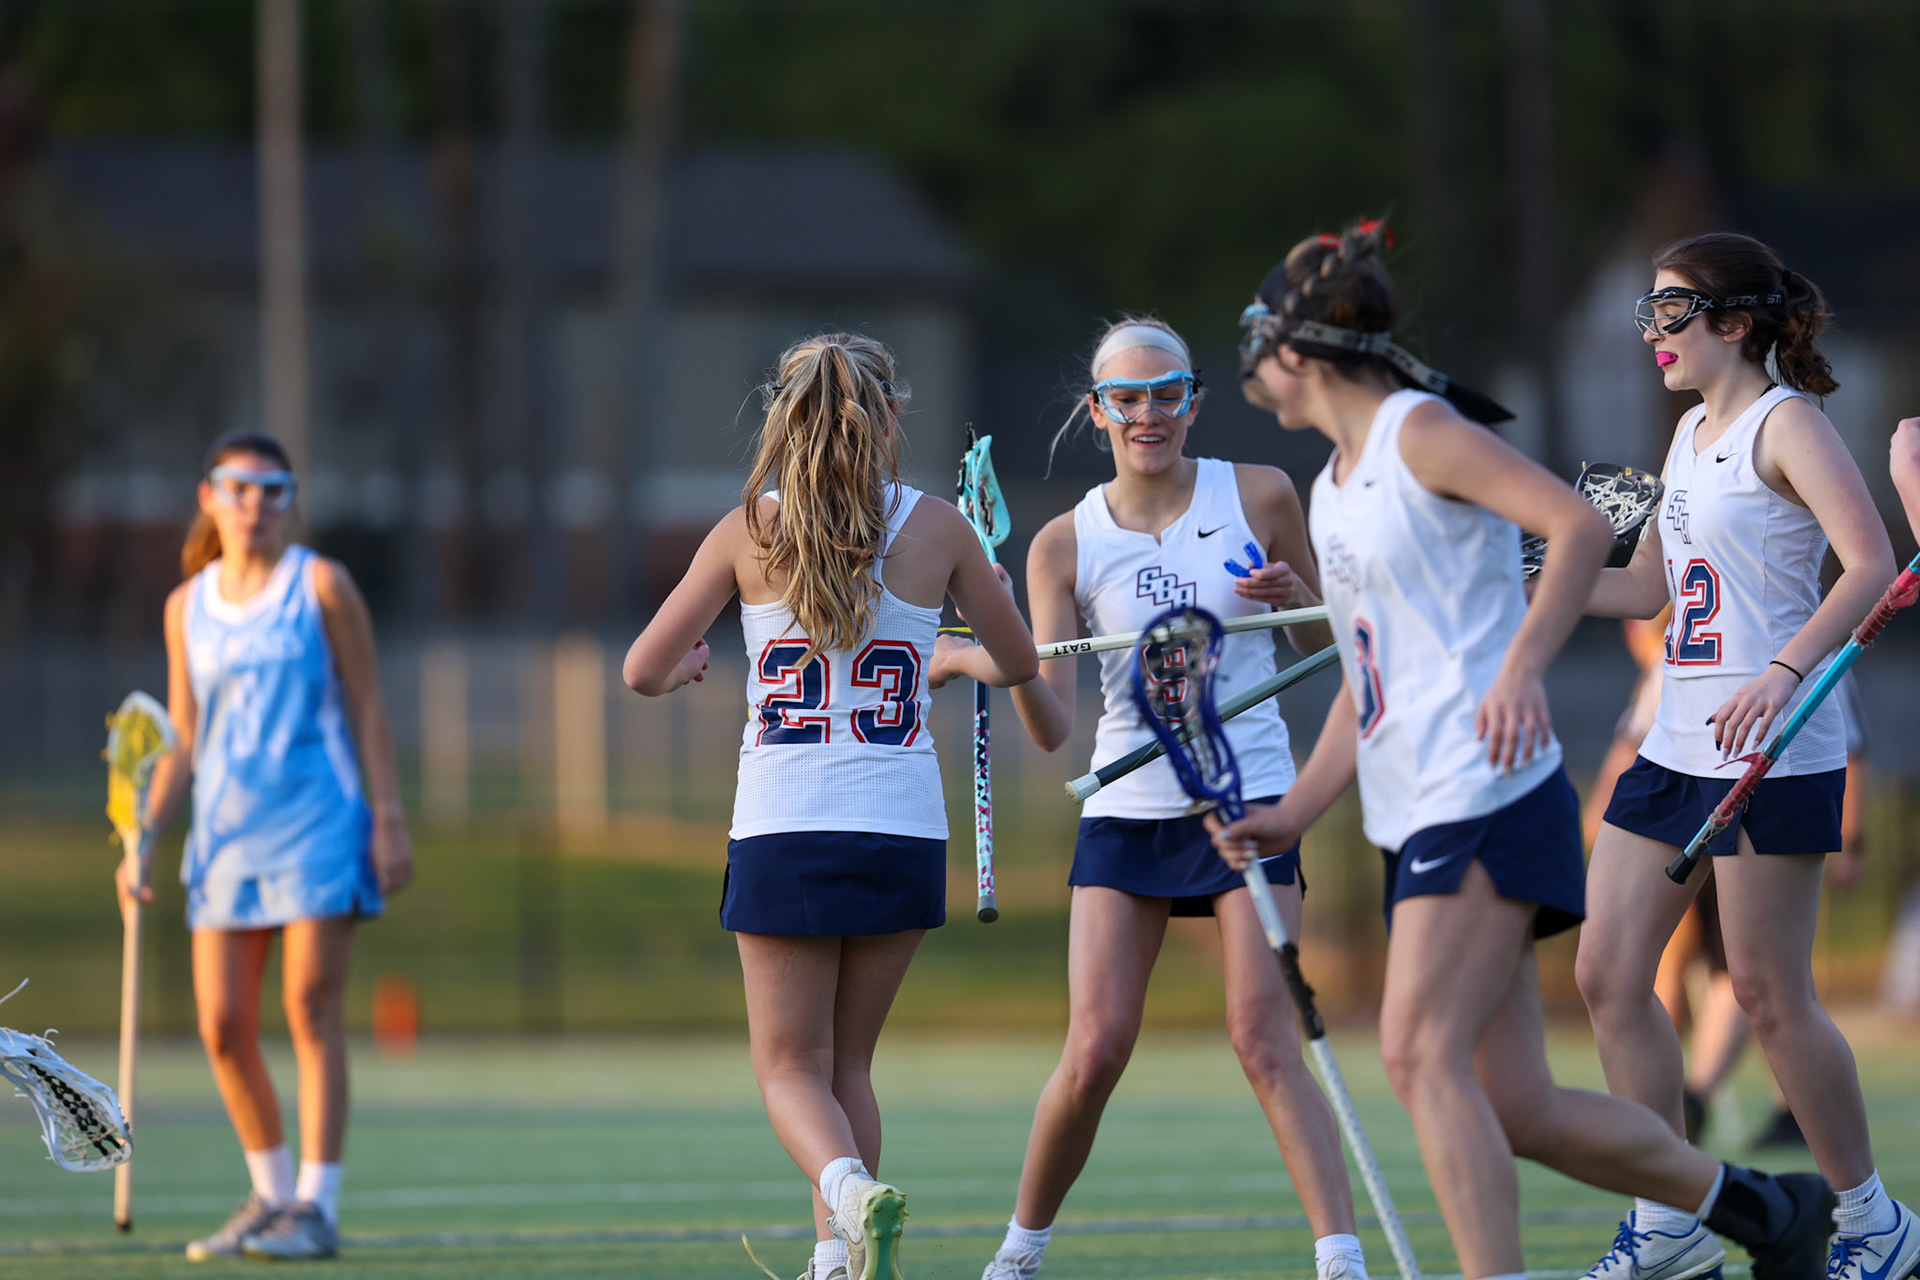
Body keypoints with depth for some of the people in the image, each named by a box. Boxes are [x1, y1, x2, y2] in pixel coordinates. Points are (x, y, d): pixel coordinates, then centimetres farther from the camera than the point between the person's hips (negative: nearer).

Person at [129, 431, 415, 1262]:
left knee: (312, 1012, -8)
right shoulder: (187, 607, 11)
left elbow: (368, 709, 0)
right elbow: (184, 741, 15)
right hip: (225, 832, 4)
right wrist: (146, 833, 5)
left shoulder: (321, 586, 0)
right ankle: (271, 1194, 17)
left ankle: (316, 1208, -6)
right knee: (223, 1028, 0)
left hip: (319, 824, -4)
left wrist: (389, 819, -7)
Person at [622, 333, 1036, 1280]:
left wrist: (685, 668, 23)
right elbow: (1021, 661, 12)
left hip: (781, 833, -1)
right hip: (904, 836, 1)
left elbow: (643, 671, 0)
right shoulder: (934, 527, 0)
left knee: (791, 1068, 4)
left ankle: (852, 1192, -25)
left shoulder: (752, 531, -2)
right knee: (848, 1064, 17)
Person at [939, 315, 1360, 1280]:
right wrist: (1004, 668, -25)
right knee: (1095, 1053, -5)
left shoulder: (1258, 496, 0)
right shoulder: (1065, 545, 1)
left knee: (1263, 1040, -13)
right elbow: (1052, 728, -5)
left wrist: (1294, 595, -10)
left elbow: (1327, 642, 11)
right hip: (1127, 809, 1)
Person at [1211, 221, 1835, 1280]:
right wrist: (1293, 815, 18)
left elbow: (1580, 525, -19)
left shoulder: (1419, 432, -6)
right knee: (1514, 1109, 5)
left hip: (1487, 795, -9)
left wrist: (1522, 665, -30)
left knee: (1422, 1056, -21)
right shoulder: (1335, 487, 20)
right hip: (1416, 819, 9)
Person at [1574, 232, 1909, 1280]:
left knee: (1769, 995, -5)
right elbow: (1645, 588, 23)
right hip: (1676, 749, 9)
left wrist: (1784, 673, -30)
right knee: (1608, 974, 3)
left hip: (1772, 753, -9)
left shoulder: (1785, 423, -9)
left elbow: (1872, 563, -20)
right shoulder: (1694, 432, 16)